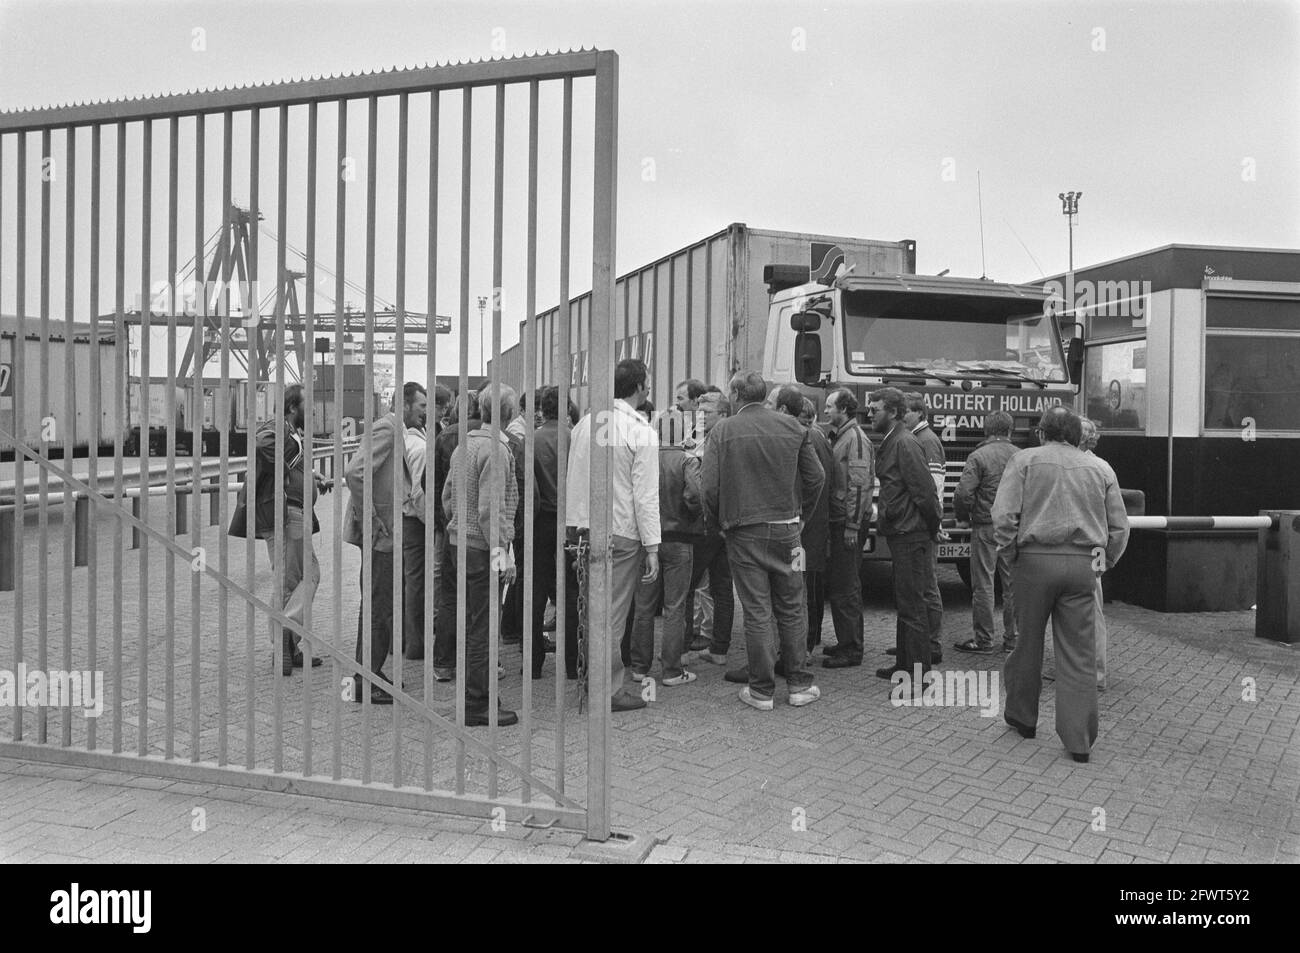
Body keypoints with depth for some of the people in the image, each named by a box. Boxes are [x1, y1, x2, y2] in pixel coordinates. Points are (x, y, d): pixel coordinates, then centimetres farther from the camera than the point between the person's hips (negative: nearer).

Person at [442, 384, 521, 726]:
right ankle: (477, 705, 4)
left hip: (458, 541, 9)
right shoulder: (496, 448, -15)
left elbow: (447, 496, 19)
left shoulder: (464, 444, 13)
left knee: (471, 623, 17)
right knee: (483, 627, -2)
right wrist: (499, 550, -22)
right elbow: (491, 507, -22)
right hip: (481, 546, -9)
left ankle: (473, 695, 27)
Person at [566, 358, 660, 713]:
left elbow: (573, 480, 8)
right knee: (611, 613, 1)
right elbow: (645, 494, -12)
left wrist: (575, 524, 15)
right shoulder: (640, 431, -12)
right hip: (622, 532, -6)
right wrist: (652, 546, -8)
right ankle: (609, 690, 12)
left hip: (587, 528, 6)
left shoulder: (585, 423, 4)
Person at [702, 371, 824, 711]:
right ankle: (799, 685, 18)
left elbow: (711, 487, -8)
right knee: (792, 608, 12)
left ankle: (761, 691, 10)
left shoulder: (722, 431, -5)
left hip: (743, 531, -2)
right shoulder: (792, 427, 3)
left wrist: (719, 524, 7)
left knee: (757, 612, 3)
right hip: (786, 528, 2)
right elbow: (816, 477, 4)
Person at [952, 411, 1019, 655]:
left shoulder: (978, 457, -9)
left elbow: (963, 494, -15)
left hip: (986, 527, -4)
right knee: (1014, 584, 11)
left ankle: (983, 641, 6)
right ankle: (1012, 639, 18)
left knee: (983, 585, 2)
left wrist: (964, 516, 4)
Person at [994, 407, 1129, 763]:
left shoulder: (1025, 460, 4)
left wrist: (1011, 554, 4)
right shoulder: (1100, 469, 13)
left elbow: (1003, 516, -8)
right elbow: (1119, 528, 11)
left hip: (1035, 560, -2)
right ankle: (1079, 739, 7)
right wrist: (1101, 565, 18)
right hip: (1083, 564, 2)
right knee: (1079, 654, 5)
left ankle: (1022, 717, 28)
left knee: (1028, 643, 13)